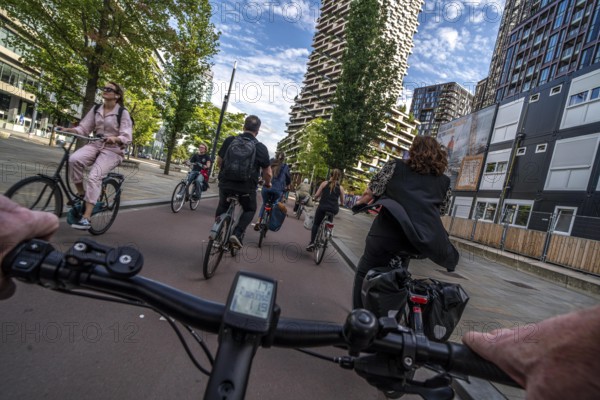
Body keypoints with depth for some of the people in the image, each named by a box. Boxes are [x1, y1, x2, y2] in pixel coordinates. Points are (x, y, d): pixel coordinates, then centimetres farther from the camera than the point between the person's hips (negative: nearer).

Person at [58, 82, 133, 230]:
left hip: (113, 150, -5)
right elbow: (83, 128, 8)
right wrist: (68, 130, -10)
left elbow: (127, 138, -14)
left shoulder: (123, 113, -6)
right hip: (96, 145, 5)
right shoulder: (96, 110, 10)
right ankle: (81, 194, -4)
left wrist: (114, 138, -34)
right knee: (74, 159, -26)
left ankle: (86, 218, -23)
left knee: (94, 176, -24)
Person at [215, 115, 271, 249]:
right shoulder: (261, 148, -5)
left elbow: (218, 161, 11)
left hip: (226, 183, 2)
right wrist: (267, 183, 20)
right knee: (250, 210, 24)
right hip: (247, 187, -2)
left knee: (222, 206, 29)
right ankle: (237, 234, 4)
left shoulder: (229, 140, 0)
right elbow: (268, 173, -2)